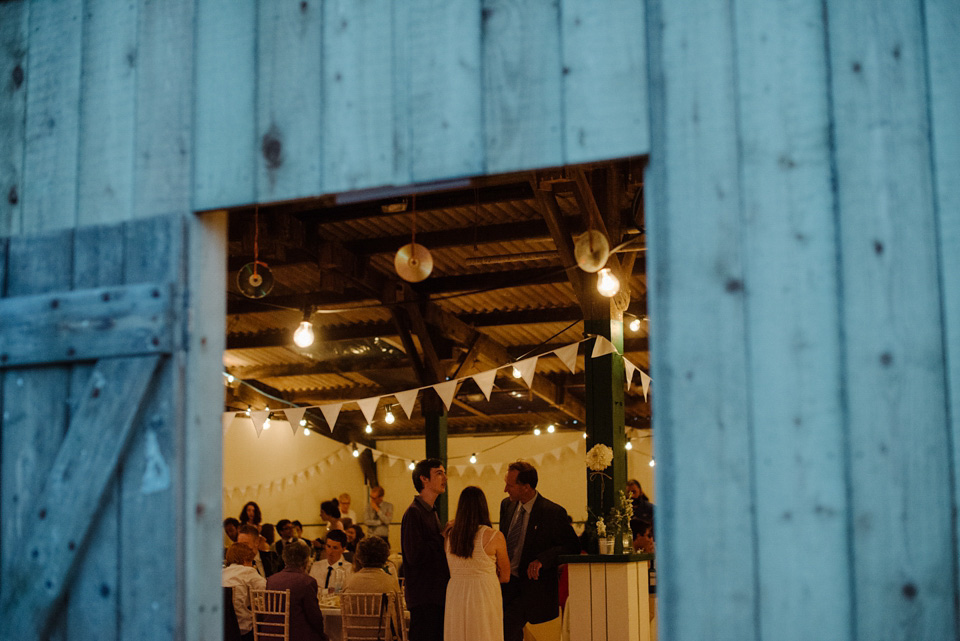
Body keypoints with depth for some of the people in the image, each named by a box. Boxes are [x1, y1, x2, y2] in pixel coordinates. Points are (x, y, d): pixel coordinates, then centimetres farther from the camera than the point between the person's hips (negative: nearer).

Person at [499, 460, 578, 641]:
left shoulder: (553, 512, -13)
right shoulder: (506, 505, 7)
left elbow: (570, 545, -10)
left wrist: (541, 560, -23)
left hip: (531, 586, -6)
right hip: (504, 581, 6)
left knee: (509, 624, -20)